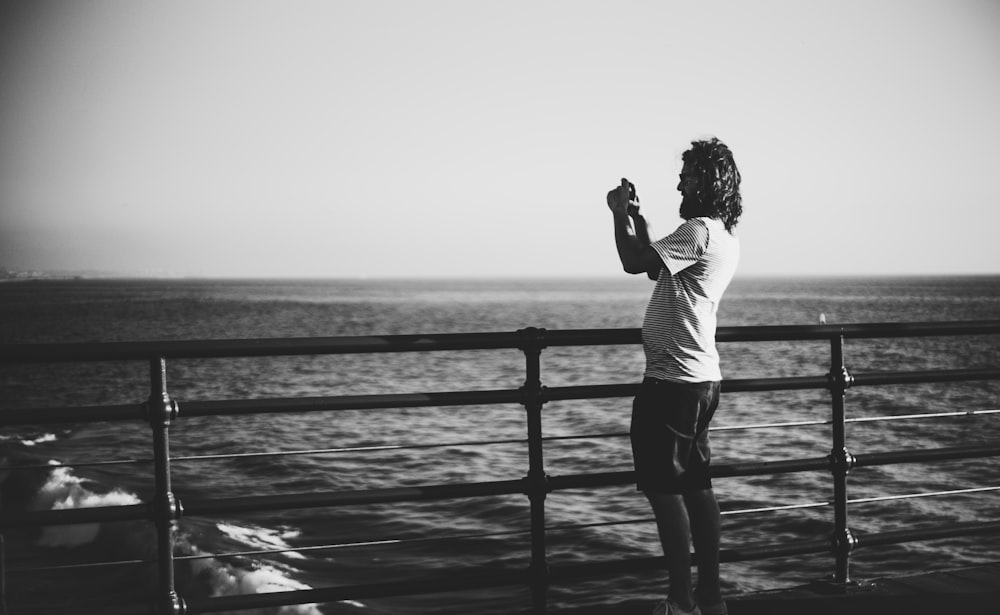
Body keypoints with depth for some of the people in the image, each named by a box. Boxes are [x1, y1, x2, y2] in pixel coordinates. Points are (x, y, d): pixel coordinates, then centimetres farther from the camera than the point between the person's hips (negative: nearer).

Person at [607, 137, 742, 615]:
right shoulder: (724, 236, 14)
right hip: (700, 377, 10)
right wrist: (635, 219, 18)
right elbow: (657, 267, 23)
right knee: (695, 484, 13)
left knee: (663, 487, -5)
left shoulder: (699, 232, -17)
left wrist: (620, 214, -3)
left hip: (673, 379, -10)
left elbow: (634, 262, -18)